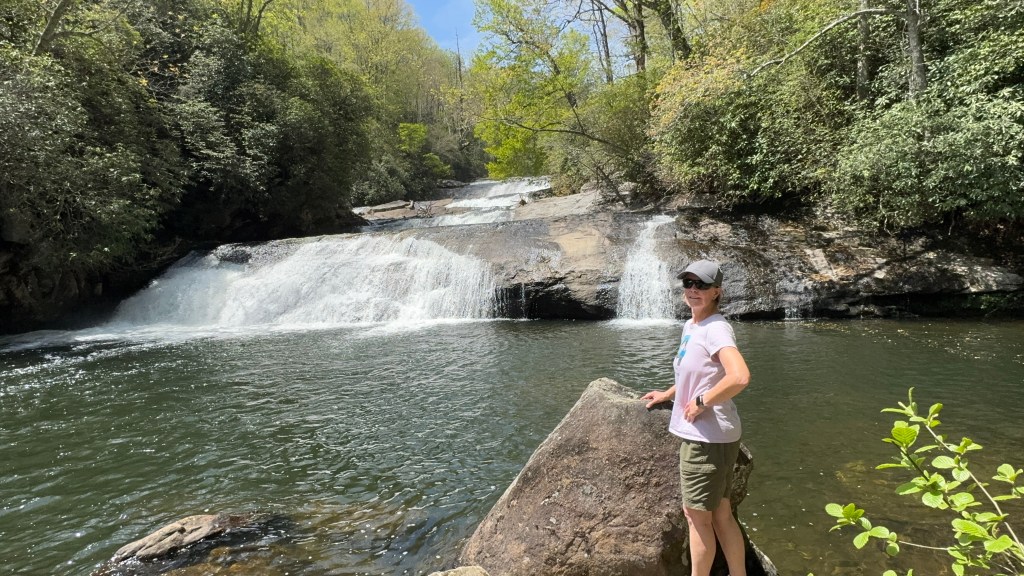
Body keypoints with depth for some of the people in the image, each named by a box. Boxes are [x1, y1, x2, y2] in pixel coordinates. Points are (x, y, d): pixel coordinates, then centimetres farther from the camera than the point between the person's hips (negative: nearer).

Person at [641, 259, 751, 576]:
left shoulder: (715, 328, -19)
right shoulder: (690, 326, 10)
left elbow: (740, 376, -34)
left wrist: (701, 403, -24)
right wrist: (667, 395, 24)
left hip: (707, 436, -9)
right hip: (703, 434, 9)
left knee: (697, 514, 5)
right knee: (721, 514, 18)